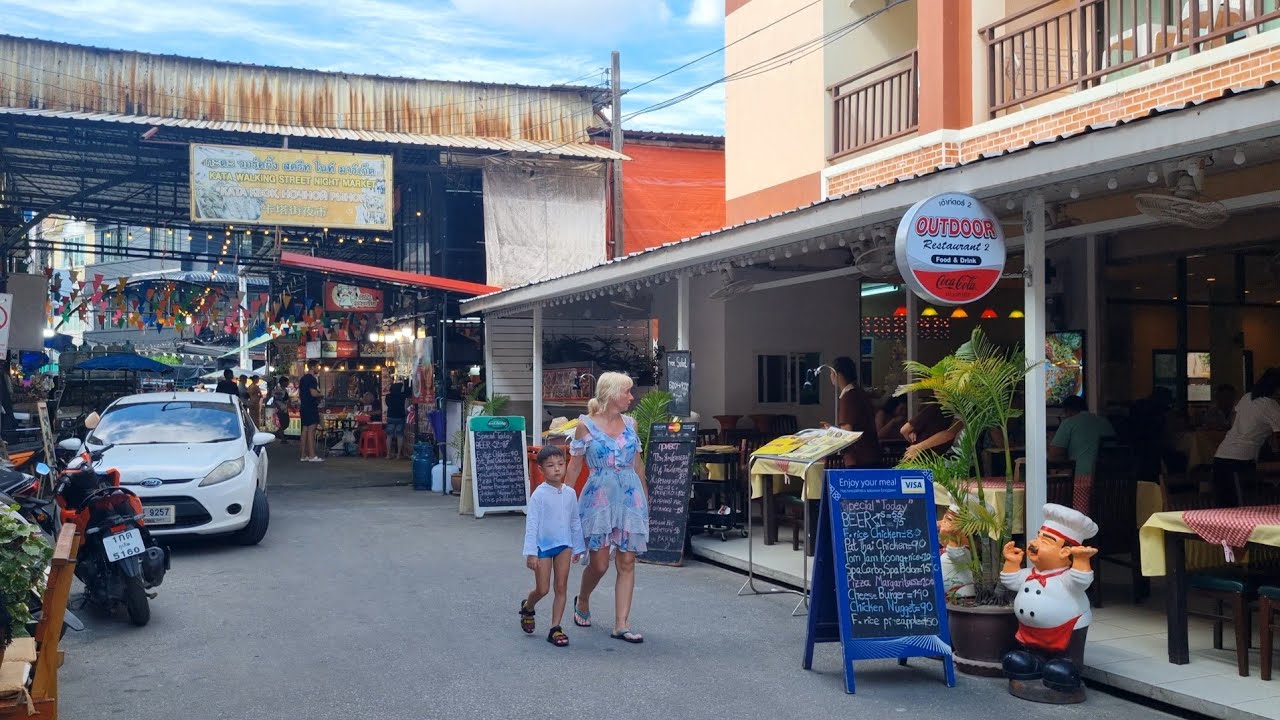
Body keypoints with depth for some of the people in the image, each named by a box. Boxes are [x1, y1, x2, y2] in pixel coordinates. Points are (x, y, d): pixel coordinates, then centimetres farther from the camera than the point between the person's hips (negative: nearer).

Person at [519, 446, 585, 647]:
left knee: (561, 587, 2)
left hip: (564, 545, 4)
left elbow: (575, 522, 12)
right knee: (542, 589, 2)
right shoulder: (539, 495, -12)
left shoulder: (570, 493, 2)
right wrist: (531, 552, -15)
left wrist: (578, 547, 16)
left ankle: (555, 628, 8)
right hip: (543, 546, -4)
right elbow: (531, 524, -12)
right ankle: (527, 607, 34)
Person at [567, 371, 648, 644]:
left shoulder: (630, 424, 9)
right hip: (599, 497, -4)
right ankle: (582, 601, 30)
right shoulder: (586, 425, -2)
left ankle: (621, 624, 5)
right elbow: (574, 466, 2)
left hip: (630, 498, 4)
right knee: (599, 564, -1)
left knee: (627, 563, 1)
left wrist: (645, 496, 20)